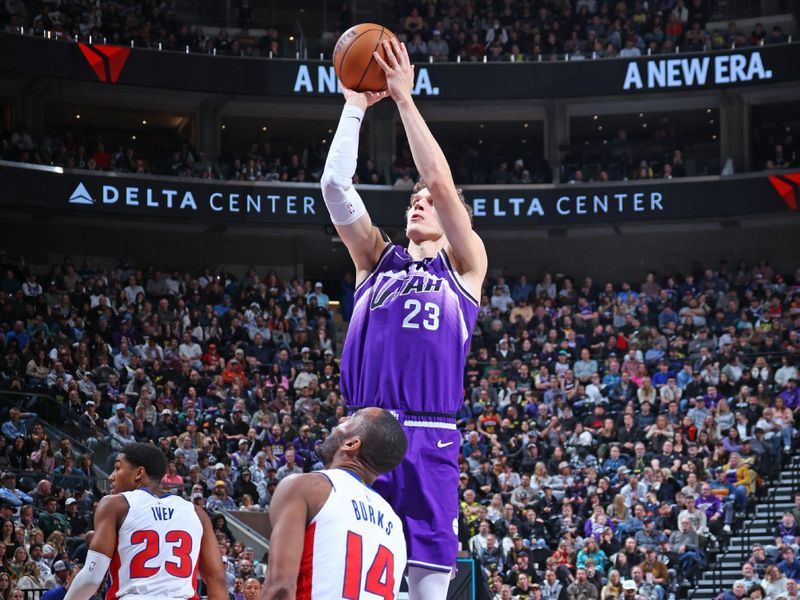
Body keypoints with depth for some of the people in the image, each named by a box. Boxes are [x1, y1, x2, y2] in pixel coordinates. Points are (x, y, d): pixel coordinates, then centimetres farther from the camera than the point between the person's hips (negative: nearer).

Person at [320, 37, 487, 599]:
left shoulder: (465, 265, 11)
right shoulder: (375, 258, 19)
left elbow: (441, 181, -2)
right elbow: (335, 184, 7)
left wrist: (404, 98, -1)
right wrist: (355, 105, 8)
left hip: (429, 440, -3)